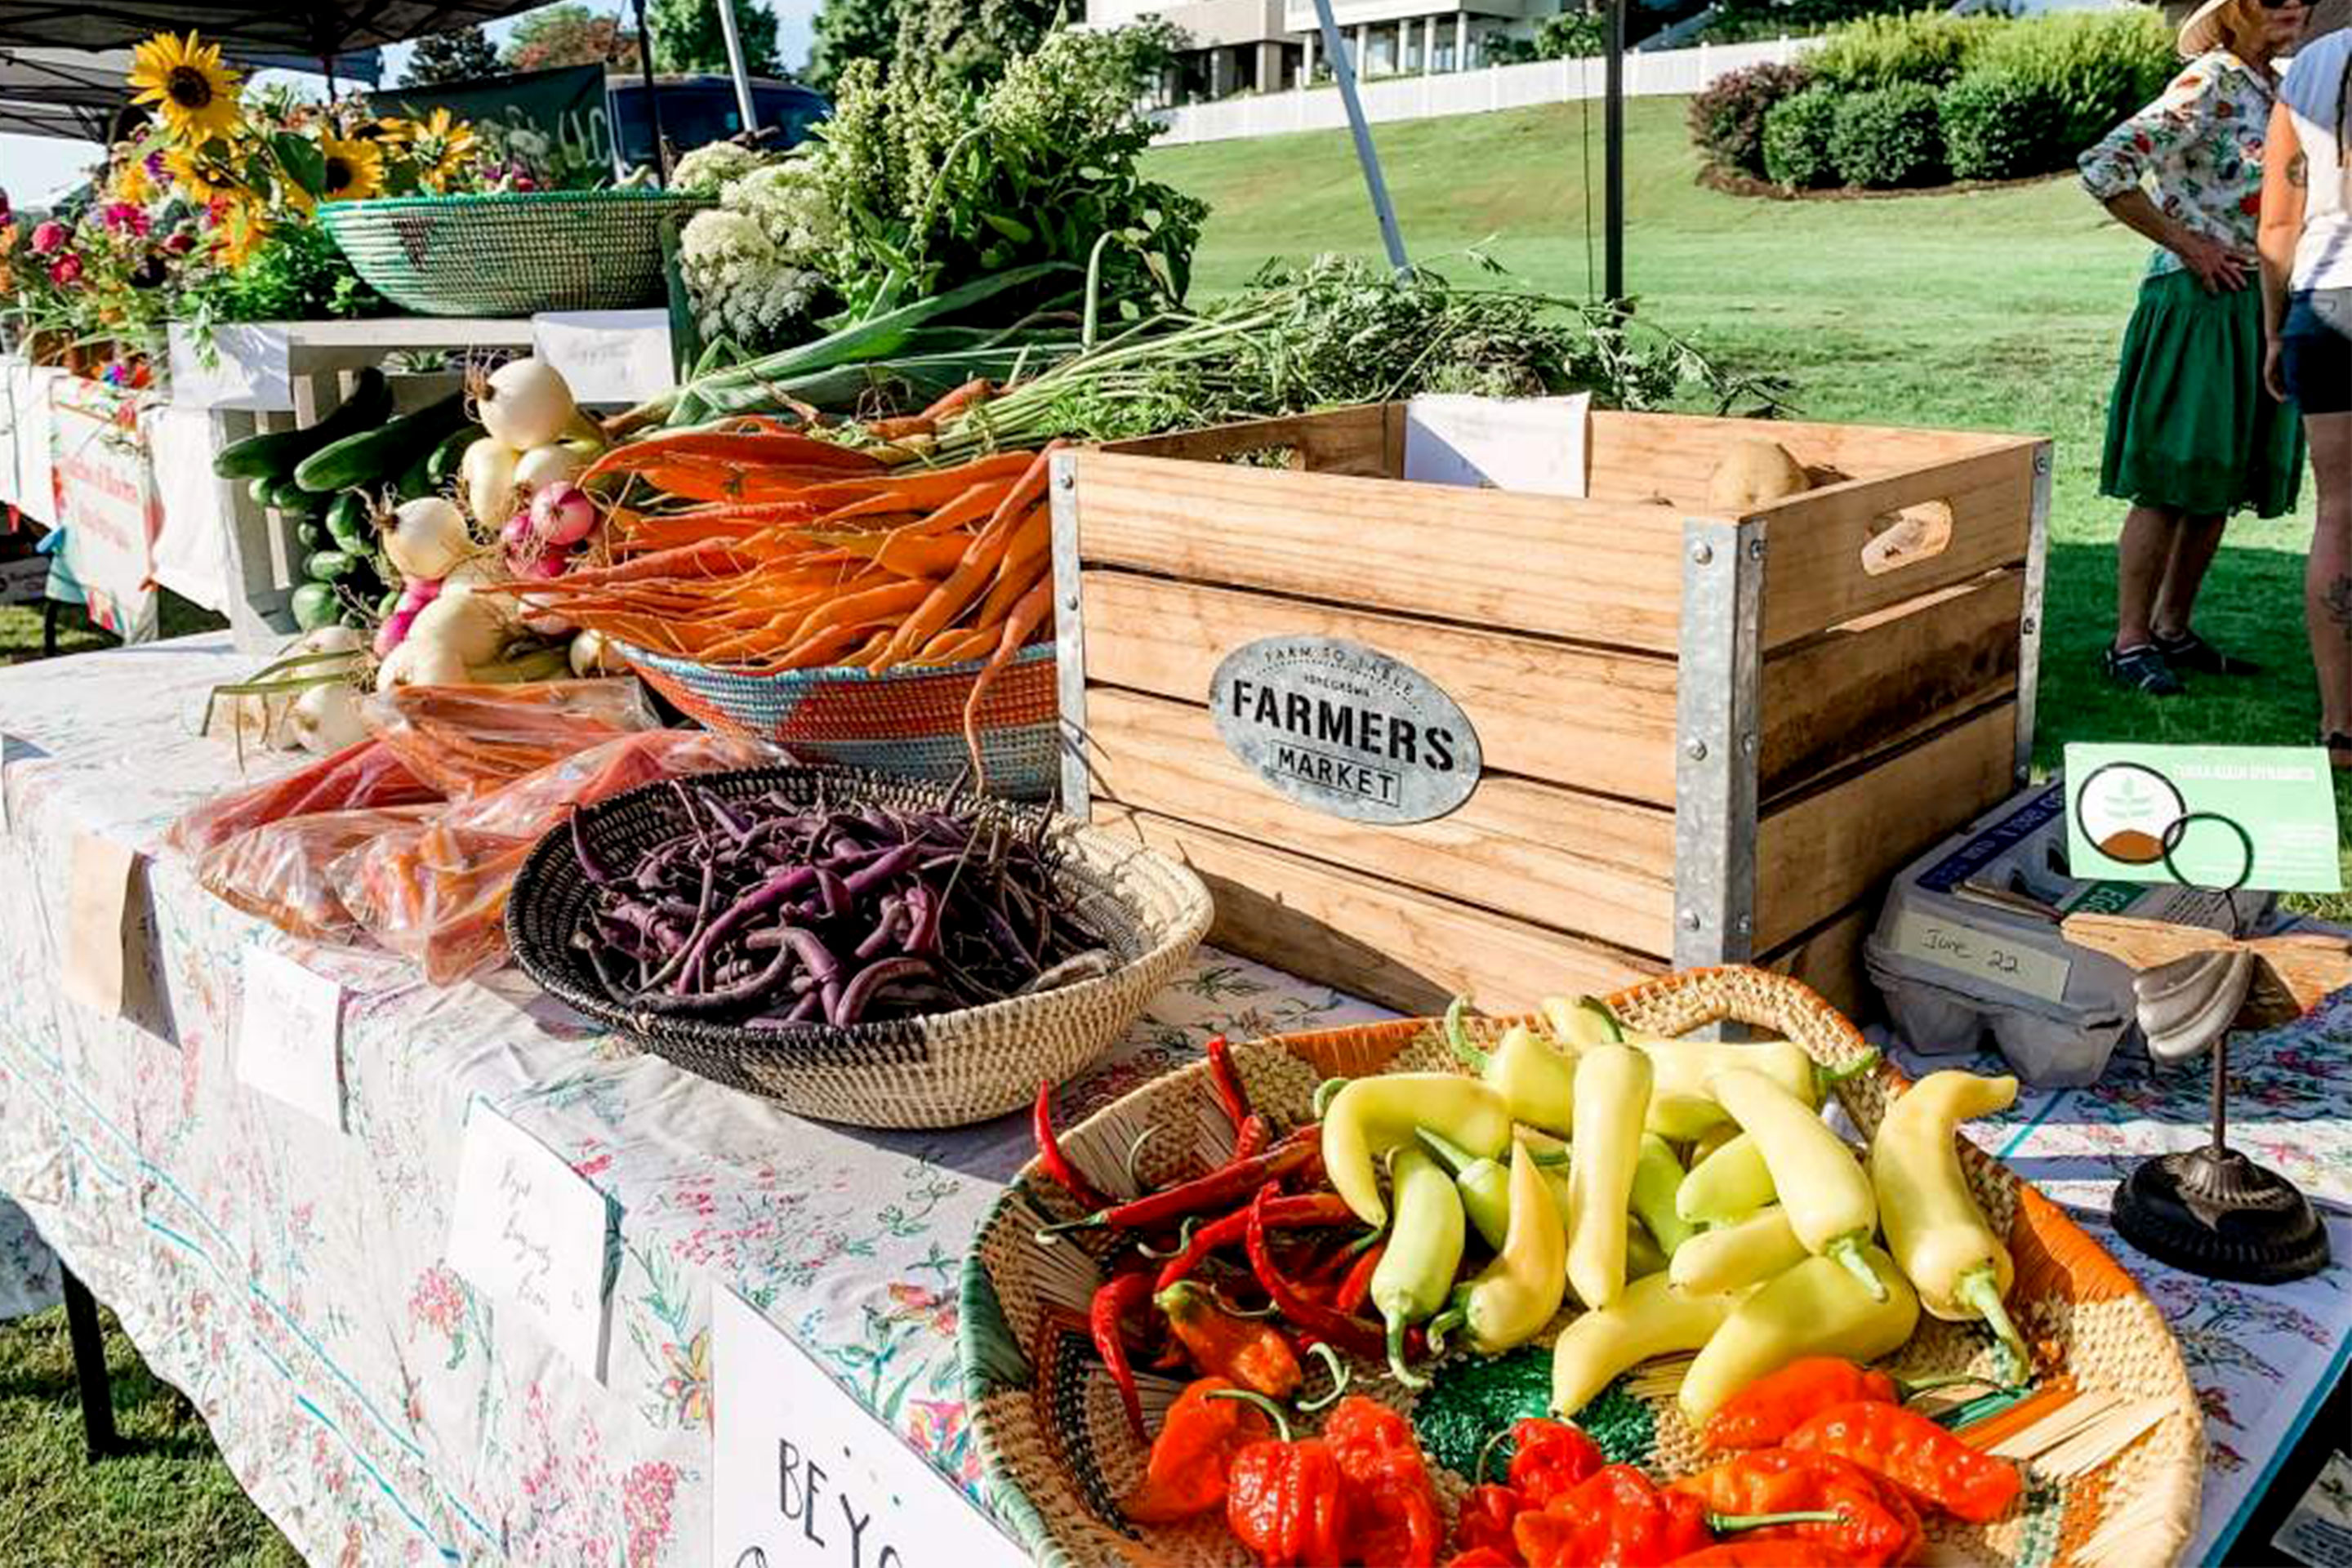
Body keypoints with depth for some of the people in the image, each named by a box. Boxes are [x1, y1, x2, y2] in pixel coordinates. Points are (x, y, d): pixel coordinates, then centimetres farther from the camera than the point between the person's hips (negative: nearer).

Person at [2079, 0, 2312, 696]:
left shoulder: (2280, 90, 14)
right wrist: (2187, 243, -15)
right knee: (2170, 483, -6)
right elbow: (2103, 169, -20)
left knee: (2219, 482, 10)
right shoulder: (2206, 87, -11)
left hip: (2261, 307, 8)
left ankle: (2172, 630, 19)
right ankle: (2129, 643, 0)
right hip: (2199, 303, -8)